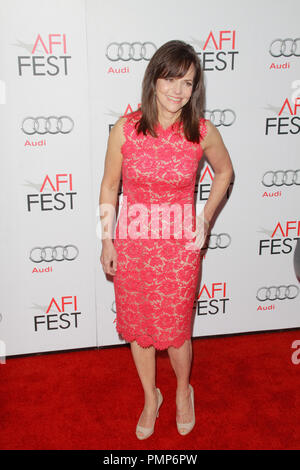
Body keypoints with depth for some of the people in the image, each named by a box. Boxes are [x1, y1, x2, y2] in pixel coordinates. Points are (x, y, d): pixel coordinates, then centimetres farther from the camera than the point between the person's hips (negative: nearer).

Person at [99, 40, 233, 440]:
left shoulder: (204, 133, -10)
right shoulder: (125, 129, -10)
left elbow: (224, 172, 10)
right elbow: (109, 188, 0)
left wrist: (206, 219, 4)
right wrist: (107, 241, 1)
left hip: (180, 247, -1)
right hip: (131, 245, 1)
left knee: (175, 331, 11)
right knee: (138, 327, 16)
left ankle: (183, 392, 43)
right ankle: (150, 398, 42)